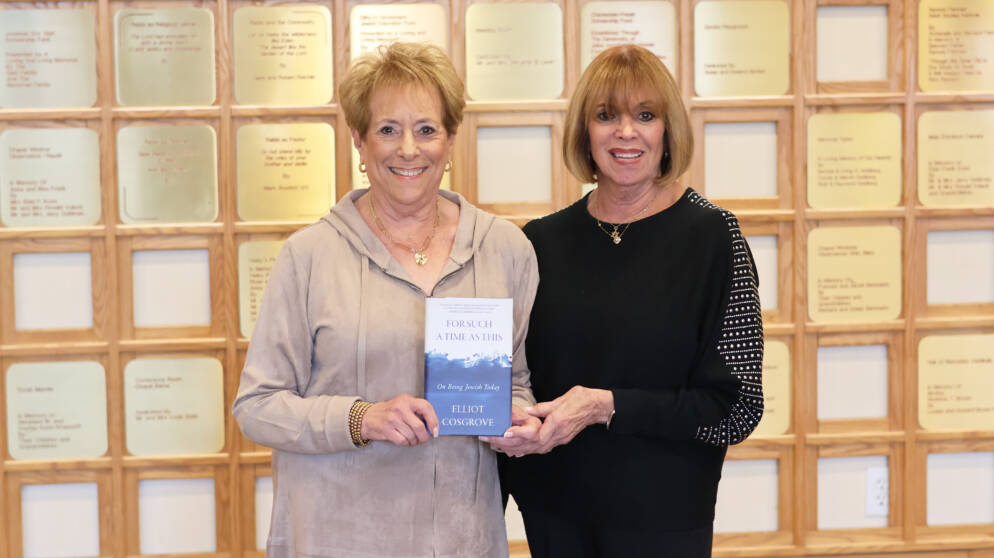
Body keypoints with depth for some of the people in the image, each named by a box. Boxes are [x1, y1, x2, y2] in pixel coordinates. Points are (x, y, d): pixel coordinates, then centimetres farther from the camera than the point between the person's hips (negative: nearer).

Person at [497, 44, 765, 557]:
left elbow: (737, 408, -12)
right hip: (552, 509, 3)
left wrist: (608, 406, -21)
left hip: (661, 515, -3)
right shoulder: (542, 241, 1)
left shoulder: (712, 236, -10)